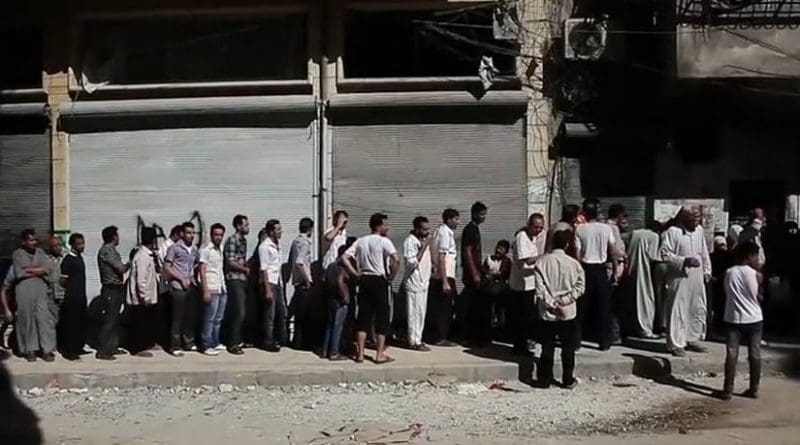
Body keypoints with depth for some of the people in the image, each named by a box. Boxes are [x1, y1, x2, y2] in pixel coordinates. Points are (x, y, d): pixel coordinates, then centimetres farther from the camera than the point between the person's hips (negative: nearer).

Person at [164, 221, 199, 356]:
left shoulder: (194, 249, 12)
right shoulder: (174, 248, -5)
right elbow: (167, 267, -6)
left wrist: (193, 277, 2)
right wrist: (182, 279, -10)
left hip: (191, 286, 6)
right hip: (178, 287, -6)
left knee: (191, 315, 8)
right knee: (178, 317, -2)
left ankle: (188, 342, 20)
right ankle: (175, 346, 5)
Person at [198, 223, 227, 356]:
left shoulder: (221, 249, 14)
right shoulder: (206, 250, -6)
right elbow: (202, 271, -10)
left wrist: (224, 286, 10)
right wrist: (205, 291, -16)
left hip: (222, 289, 7)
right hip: (212, 290, -7)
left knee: (218, 319, 11)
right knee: (210, 319, -3)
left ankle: (215, 343, 19)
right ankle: (206, 345, 2)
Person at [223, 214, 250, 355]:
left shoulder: (243, 240, 14)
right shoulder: (232, 240, -12)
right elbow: (230, 262, -16)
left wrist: (248, 266, 4)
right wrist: (246, 269, -6)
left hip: (242, 279, 8)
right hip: (234, 280, -8)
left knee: (240, 312, 12)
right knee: (239, 313, -9)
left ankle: (238, 340, 21)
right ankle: (232, 344, -2)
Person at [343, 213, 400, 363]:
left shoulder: (361, 241, 9)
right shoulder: (384, 241, -9)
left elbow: (345, 258, 3)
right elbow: (396, 259, -23)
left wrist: (355, 274, 5)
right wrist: (391, 276, -9)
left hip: (364, 280, 6)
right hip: (379, 280, -6)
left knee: (363, 316, 9)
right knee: (382, 317, 3)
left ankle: (360, 353, 10)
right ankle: (380, 354, 4)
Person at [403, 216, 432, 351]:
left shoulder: (424, 240, 11)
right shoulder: (409, 241, -15)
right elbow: (412, 263, -22)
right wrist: (423, 248, -23)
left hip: (423, 282, 9)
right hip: (414, 283, -9)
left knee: (421, 312, 11)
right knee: (415, 312, -6)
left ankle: (417, 339, 19)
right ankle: (414, 341, 0)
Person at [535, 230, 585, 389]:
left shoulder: (542, 262, -7)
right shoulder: (573, 263, -6)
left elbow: (540, 289, -11)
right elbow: (580, 287, -8)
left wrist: (552, 304, -8)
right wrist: (563, 301, -8)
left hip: (547, 312, 0)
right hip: (568, 312, 0)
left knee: (547, 347, 9)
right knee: (568, 347, 10)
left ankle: (545, 379, 13)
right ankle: (568, 380, 15)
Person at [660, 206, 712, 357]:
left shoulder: (699, 230, 8)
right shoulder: (672, 232, -11)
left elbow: (704, 253, 16)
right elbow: (665, 254, -13)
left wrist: (707, 271, 12)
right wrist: (684, 261, -21)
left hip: (697, 278, 7)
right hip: (680, 278, -6)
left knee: (698, 309, 14)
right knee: (677, 311, -3)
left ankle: (693, 339, 29)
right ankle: (676, 344, 5)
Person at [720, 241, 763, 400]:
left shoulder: (729, 273, -2)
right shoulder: (755, 274, -9)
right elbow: (760, 297, -1)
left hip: (733, 319, 1)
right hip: (754, 319, -1)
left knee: (731, 354, 2)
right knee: (755, 355, 10)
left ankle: (728, 390, 2)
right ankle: (754, 389, 15)